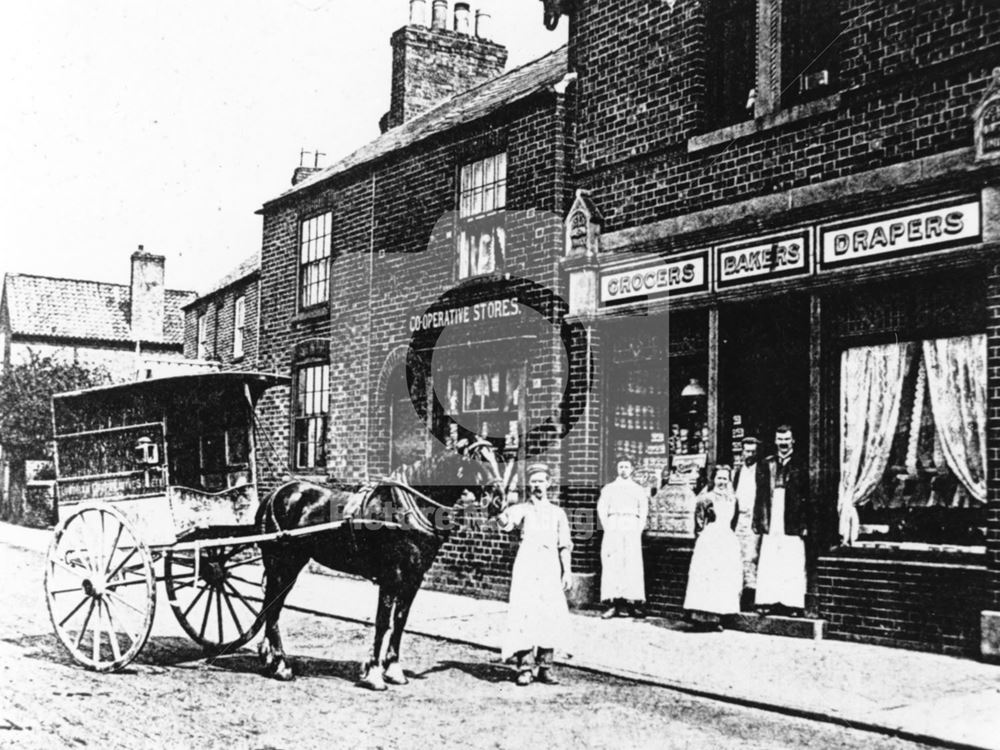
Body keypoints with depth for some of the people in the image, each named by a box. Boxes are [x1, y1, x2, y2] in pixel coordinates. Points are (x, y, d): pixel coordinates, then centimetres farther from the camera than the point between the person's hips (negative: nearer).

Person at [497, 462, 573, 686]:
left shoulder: (557, 512, 19)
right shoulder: (522, 509, 11)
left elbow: (564, 545, 16)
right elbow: (505, 523, -11)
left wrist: (567, 571, 7)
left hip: (551, 567, 2)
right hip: (526, 564, -2)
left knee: (550, 617, -1)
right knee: (524, 614, -9)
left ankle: (545, 667, 7)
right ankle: (524, 668, -5)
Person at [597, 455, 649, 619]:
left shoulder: (638, 490, 14)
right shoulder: (609, 488, 13)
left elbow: (644, 512, 11)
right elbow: (601, 510, 8)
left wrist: (638, 530, 0)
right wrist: (608, 528, -2)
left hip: (632, 530, 0)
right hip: (613, 528, 0)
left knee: (633, 566, -6)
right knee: (612, 566, -8)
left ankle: (633, 604, -5)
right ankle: (614, 604, -10)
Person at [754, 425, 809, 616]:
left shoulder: (800, 466, 3)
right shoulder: (767, 464, 13)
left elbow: (806, 497, -1)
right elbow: (760, 494, 11)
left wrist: (805, 523, -8)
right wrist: (758, 520, 5)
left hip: (792, 524, -3)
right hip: (770, 523, 3)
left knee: (792, 566, -3)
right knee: (768, 565, 2)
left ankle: (792, 604, 2)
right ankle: (768, 602, 7)